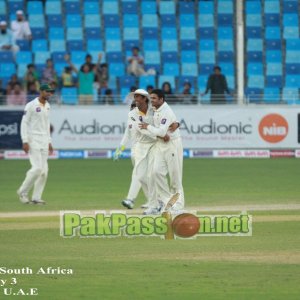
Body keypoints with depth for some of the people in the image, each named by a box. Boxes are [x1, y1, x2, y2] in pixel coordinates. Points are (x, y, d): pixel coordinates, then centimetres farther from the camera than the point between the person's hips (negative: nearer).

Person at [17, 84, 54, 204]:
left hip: (44, 141, 8)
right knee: (37, 168, -16)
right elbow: (24, 123, -11)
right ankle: (23, 191, 0)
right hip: (33, 140, -8)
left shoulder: (47, 106, 13)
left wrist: (49, 142, 18)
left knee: (44, 170, 1)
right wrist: (25, 141, -18)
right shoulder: (31, 105, -10)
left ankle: (36, 197, 6)